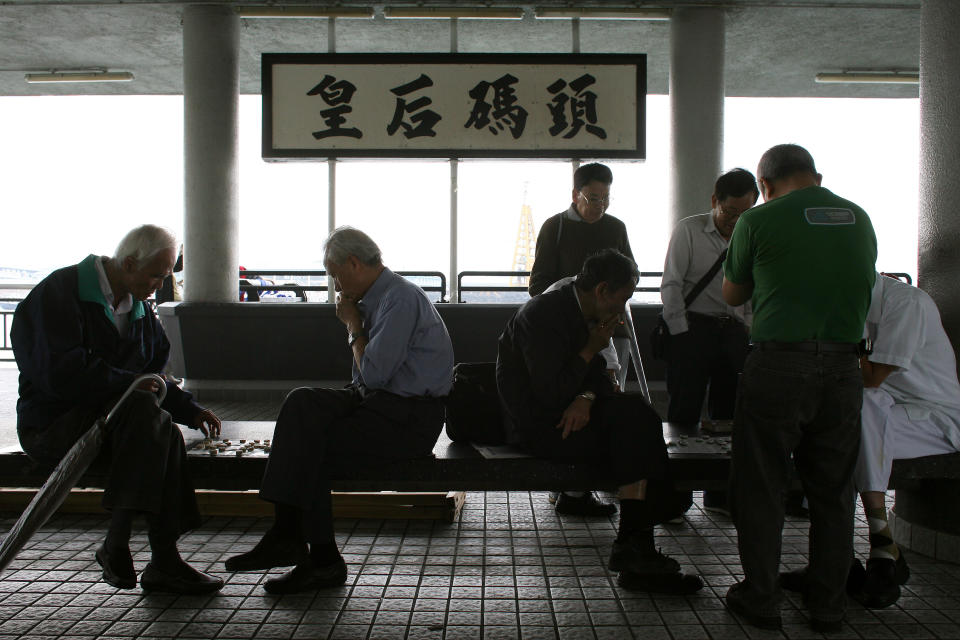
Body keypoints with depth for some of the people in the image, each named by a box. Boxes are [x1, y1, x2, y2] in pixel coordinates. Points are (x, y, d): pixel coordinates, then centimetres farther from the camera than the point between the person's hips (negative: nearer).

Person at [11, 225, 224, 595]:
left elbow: (153, 378, 18)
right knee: (144, 409, -33)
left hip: (109, 419, 7)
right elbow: (61, 374, -22)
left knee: (165, 432, -25)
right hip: (51, 426, -7)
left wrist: (190, 411, 3)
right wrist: (128, 382, -19)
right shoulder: (60, 292, -10)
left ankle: (164, 563, -24)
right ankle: (115, 545, -31)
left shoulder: (139, 311, 15)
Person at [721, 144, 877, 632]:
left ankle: (760, 600, 15)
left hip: (779, 364, -4)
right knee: (832, 492, 13)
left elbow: (732, 294, 8)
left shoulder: (760, 220, -4)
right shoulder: (859, 218, 10)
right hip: (843, 367, 4)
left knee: (761, 488, 8)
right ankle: (828, 607, 21)